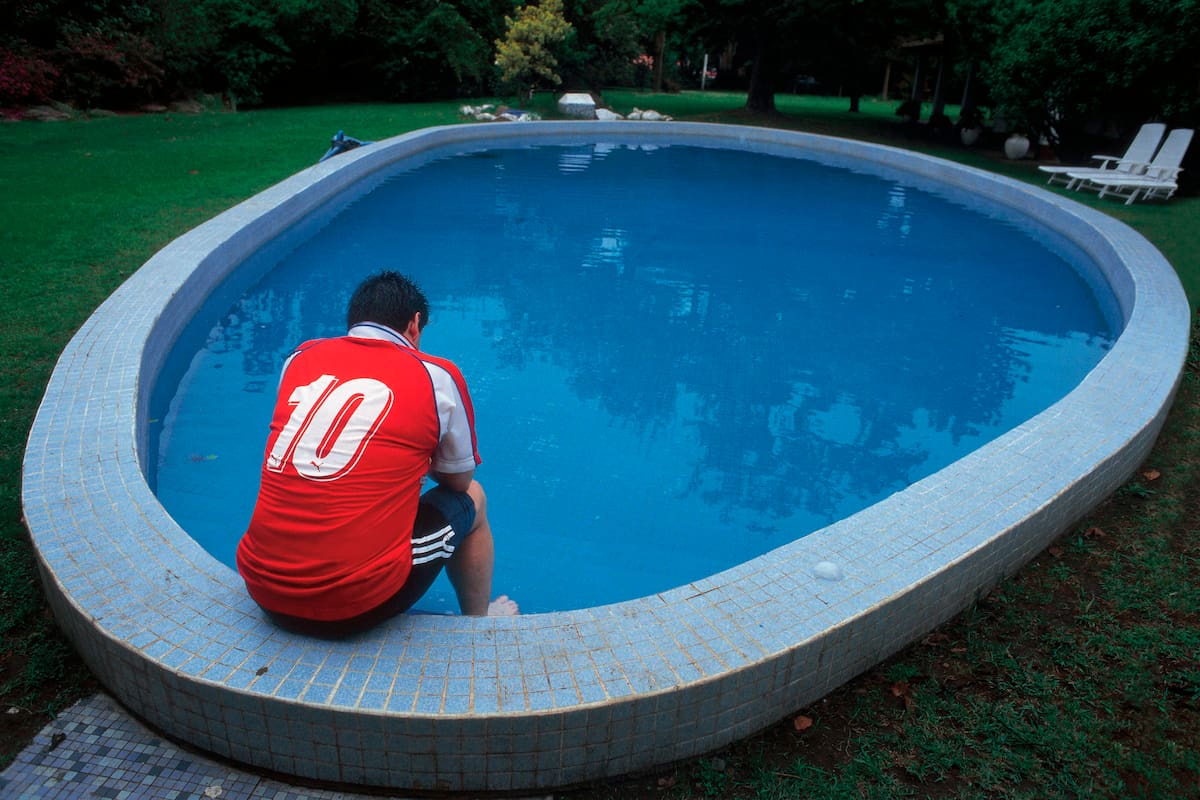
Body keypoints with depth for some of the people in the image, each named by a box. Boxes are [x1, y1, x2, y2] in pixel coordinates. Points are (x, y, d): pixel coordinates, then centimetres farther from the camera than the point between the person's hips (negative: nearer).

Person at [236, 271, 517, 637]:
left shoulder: (300, 358, 8)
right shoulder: (436, 376, -2)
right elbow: (459, 480, 12)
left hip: (262, 589, 5)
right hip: (357, 603, -5)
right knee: (471, 499, 19)